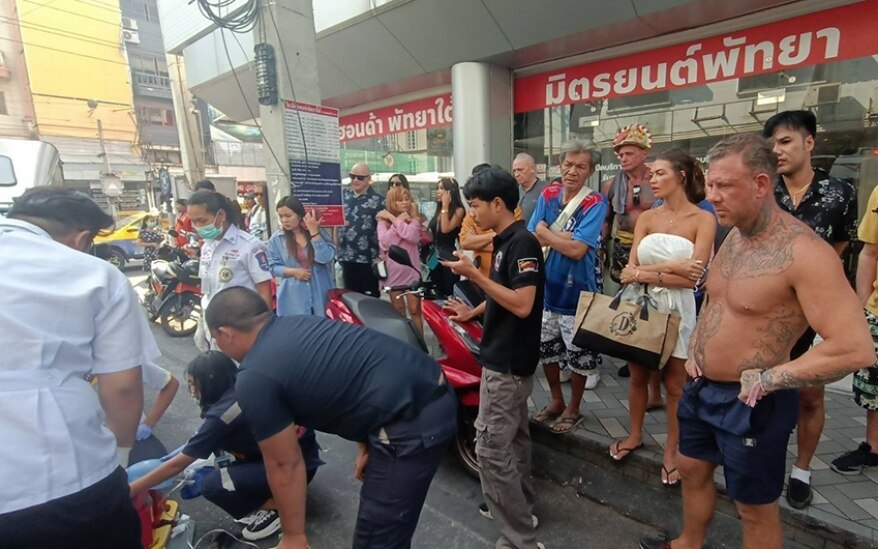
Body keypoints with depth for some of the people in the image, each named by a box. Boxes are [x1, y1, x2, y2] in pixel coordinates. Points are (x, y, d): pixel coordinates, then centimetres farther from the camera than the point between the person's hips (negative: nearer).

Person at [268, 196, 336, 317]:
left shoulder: (320, 233, -1)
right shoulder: (276, 239, 1)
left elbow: (326, 258, -15)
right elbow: (272, 267, 4)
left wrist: (313, 231, -16)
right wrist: (293, 271, -12)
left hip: (321, 296, 0)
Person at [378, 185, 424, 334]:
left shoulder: (413, 220, 3)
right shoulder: (383, 221, 0)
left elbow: (413, 237, -18)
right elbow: (384, 243, -16)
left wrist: (394, 220, -12)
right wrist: (399, 221, -13)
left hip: (411, 271, 0)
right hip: (393, 272, 0)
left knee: (414, 310, 3)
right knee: (398, 311, 13)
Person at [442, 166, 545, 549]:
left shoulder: (522, 242, -19)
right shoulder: (505, 241, 10)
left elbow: (522, 304, -26)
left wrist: (473, 274, -23)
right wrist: (474, 312, 6)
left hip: (508, 362, -10)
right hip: (505, 358, 10)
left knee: (491, 448, -3)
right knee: (513, 438, 21)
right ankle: (520, 507, 39)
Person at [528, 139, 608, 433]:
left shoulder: (595, 203, -13)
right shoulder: (548, 195, 2)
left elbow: (577, 249, -23)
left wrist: (545, 231, -13)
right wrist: (565, 236, -18)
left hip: (578, 291, -5)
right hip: (546, 287, 5)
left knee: (579, 355, 10)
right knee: (546, 348, 18)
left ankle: (573, 408, 33)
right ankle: (556, 401, 39)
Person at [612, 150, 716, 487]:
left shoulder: (703, 219, -6)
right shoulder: (646, 218, 4)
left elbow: (692, 277, -15)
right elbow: (630, 270, -4)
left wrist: (645, 273, -13)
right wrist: (670, 268, -16)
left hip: (676, 308, -3)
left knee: (675, 384, 8)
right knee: (638, 375, 15)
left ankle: (671, 451, 26)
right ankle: (635, 435, 35)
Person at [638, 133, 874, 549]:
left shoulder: (804, 252, -23)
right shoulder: (733, 236, 3)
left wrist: (768, 380, -22)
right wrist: (695, 347, 4)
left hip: (750, 404, -8)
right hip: (701, 387, 8)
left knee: (755, 509, 14)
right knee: (692, 471, 25)